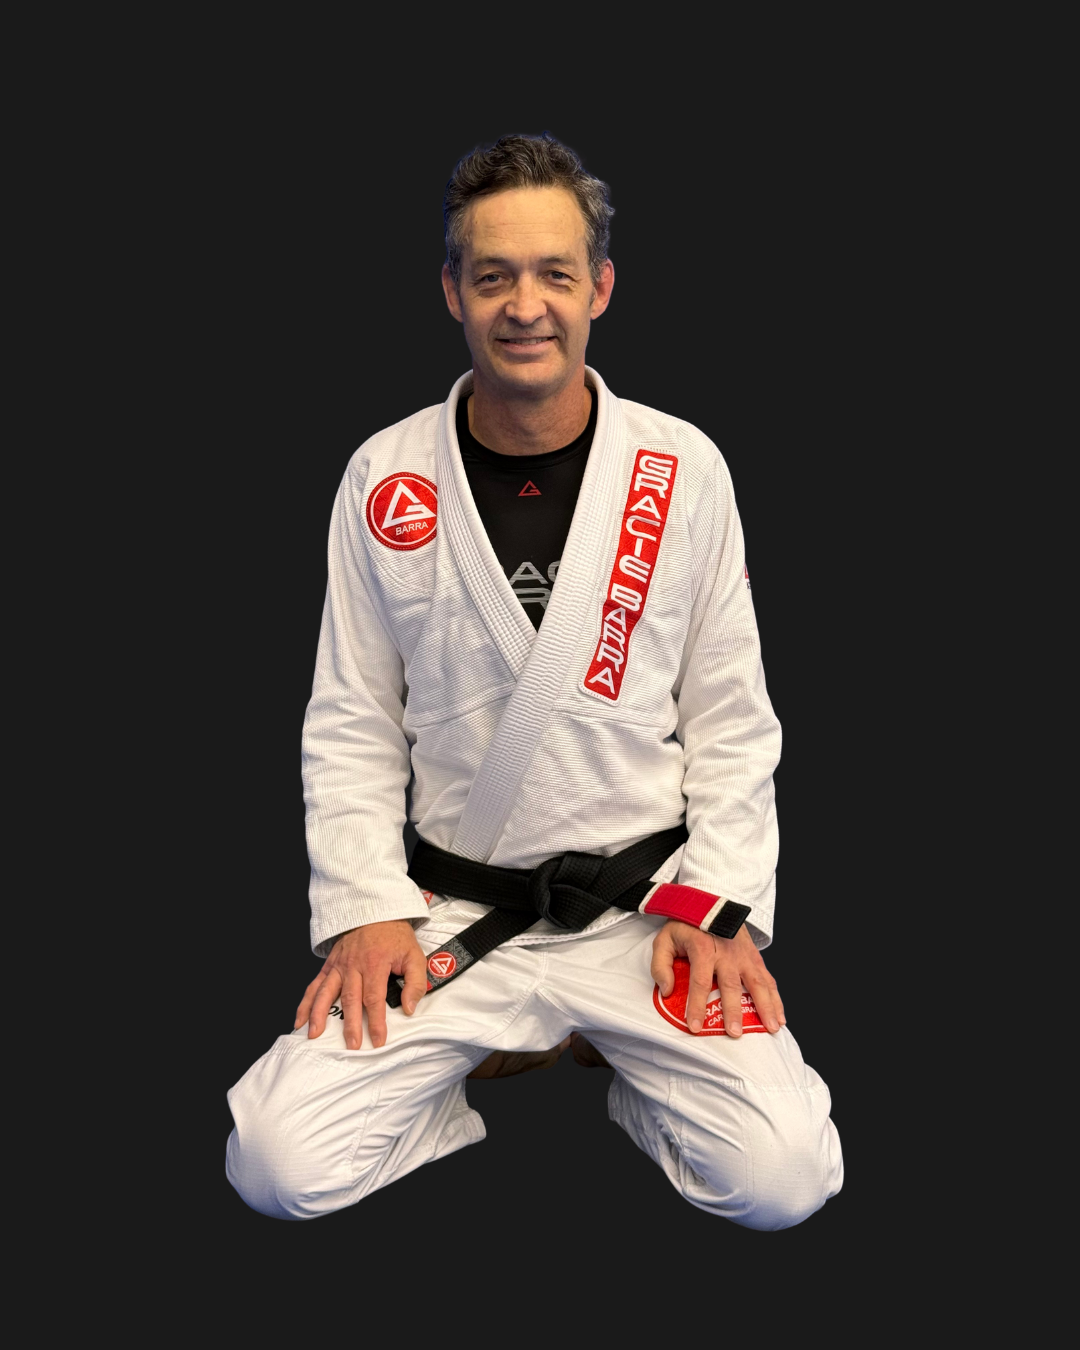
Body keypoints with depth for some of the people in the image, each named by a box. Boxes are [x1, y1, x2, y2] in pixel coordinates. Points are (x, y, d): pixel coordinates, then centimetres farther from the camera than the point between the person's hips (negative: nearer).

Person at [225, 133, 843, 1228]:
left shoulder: (684, 471, -3)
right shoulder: (384, 480, -2)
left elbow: (730, 718, 1)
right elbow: (351, 726, 3)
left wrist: (715, 901, -9)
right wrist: (365, 907, -8)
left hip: (644, 903, 0)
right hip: (449, 912, 1)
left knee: (781, 1180, -18)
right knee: (279, 1166, -15)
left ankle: (621, 1056, 12)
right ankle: (494, 1054, 10)